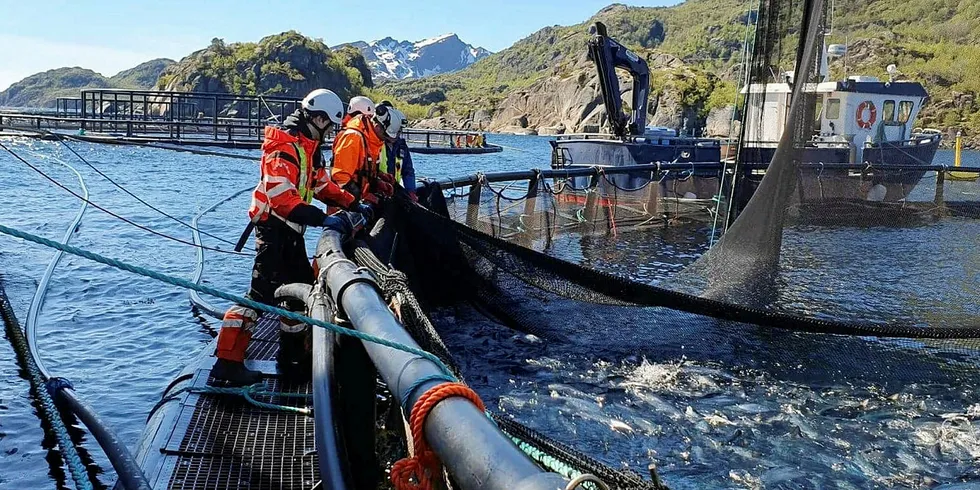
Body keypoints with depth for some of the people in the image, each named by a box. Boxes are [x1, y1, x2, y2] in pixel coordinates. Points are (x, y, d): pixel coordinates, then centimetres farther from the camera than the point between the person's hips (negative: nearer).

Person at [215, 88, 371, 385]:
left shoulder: (309, 148, 15)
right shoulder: (284, 147, -18)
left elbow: (323, 185, 22)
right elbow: (282, 197, -29)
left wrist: (354, 205, 14)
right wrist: (322, 219, -34)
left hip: (291, 230, 10)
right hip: (274, 228, -10)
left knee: (302, 286, 15)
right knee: (263, 292, -13)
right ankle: (227, 362, -10)